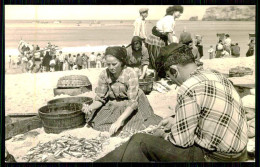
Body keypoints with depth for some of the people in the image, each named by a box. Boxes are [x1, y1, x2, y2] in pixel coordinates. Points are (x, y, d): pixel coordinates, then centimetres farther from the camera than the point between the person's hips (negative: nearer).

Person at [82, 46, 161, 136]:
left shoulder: (130, 74, -26)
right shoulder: (104, 74, -15)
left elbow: (133, 103, -27)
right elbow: (100, 99, -7)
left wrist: (119, 121, -37)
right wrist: (90, 107, -29)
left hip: (133, 106, -2)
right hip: (113, 106, 3)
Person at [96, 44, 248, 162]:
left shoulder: (189, 89, -23)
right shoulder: (216, 75, 4)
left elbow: (182, 140, -17)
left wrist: (163, 135, 3)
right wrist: (176, 120, 16)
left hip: (213, 157, -9)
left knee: (139, 142, -2)